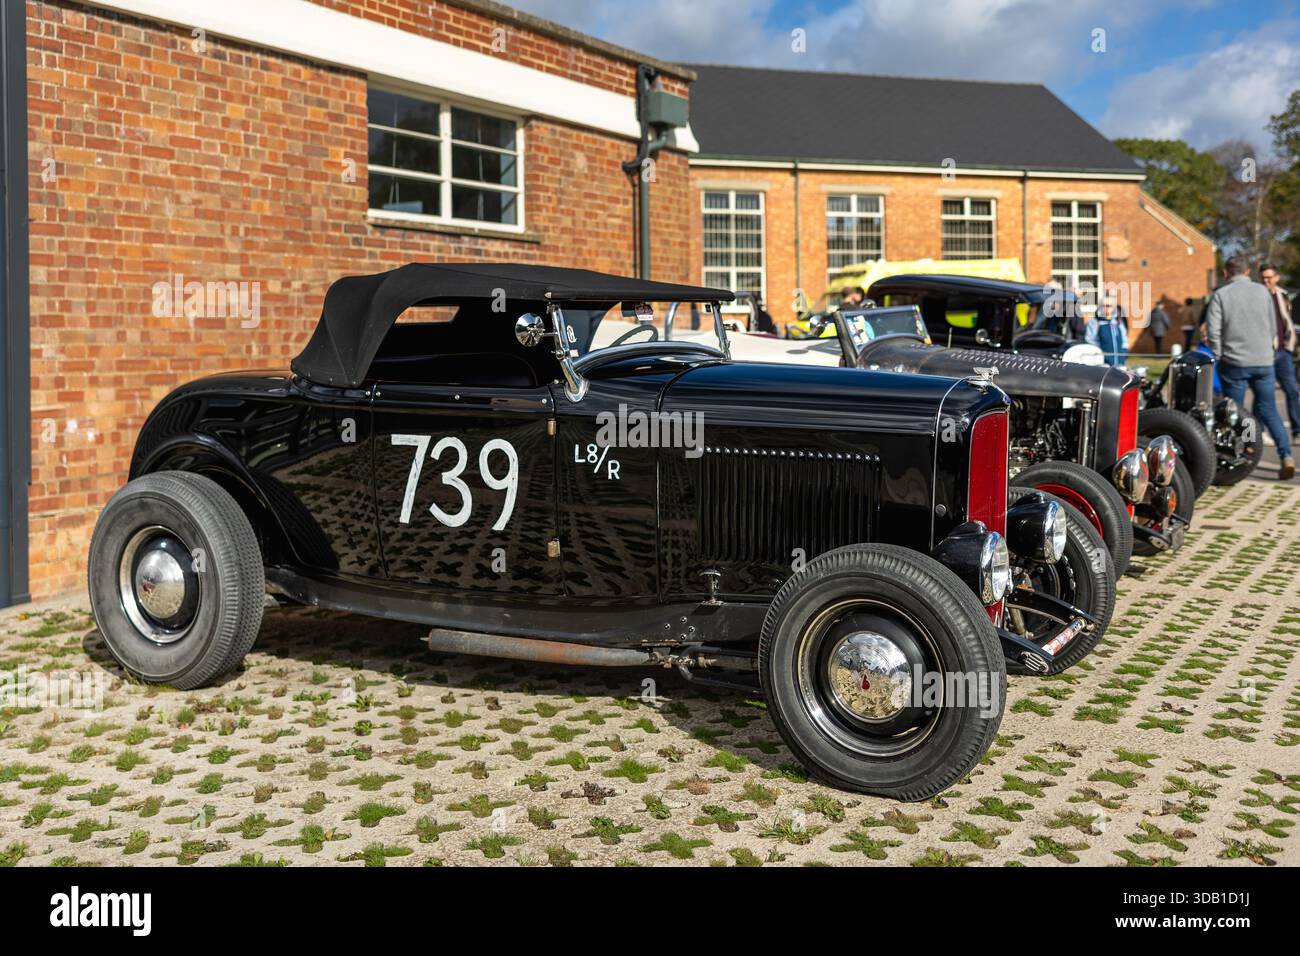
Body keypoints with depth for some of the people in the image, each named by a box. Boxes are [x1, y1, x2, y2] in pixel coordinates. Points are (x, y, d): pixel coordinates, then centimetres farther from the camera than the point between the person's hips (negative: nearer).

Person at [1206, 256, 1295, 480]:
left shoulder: (1220, 295, -4)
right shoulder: (1262, 291, 5)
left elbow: (1213, 331, -11)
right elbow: (1273, 327, 10)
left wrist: (1218, 357, 0)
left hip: (1234, 363, -2)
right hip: (1264, 361, 3)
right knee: (1268, 410, 9)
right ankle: (1286, 455, -5)